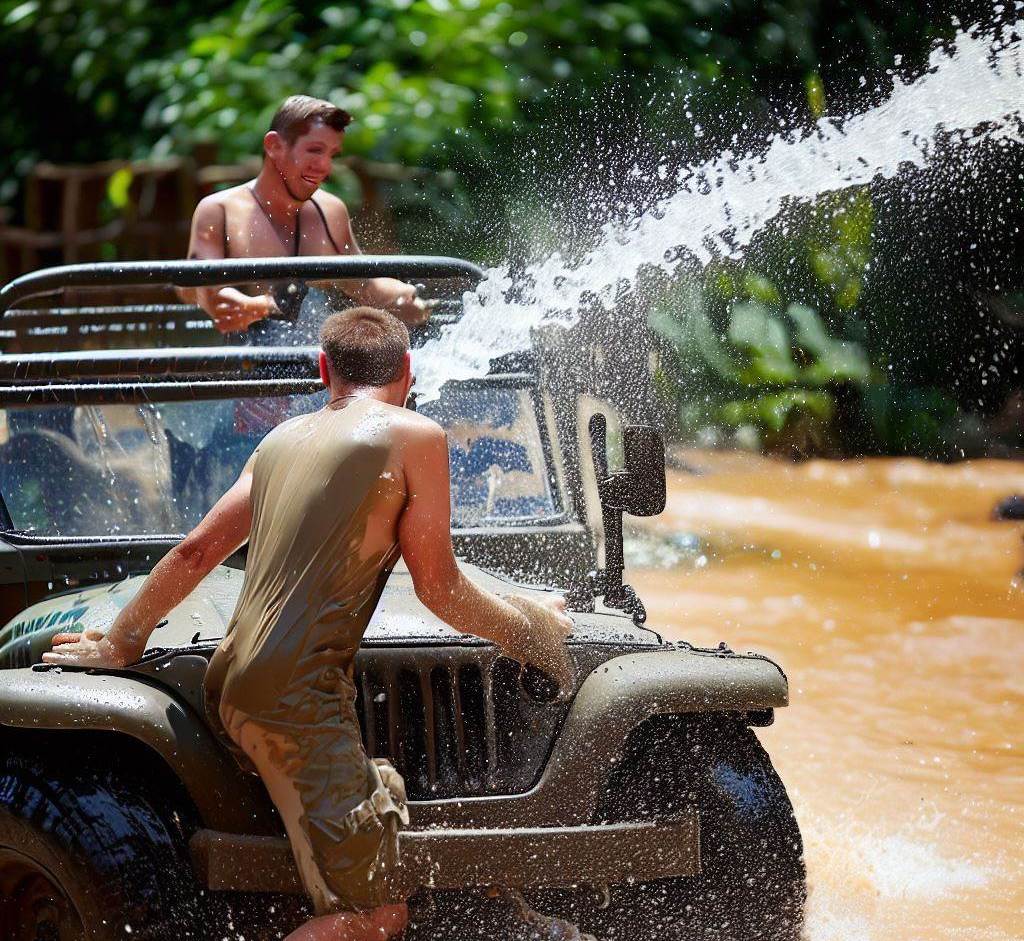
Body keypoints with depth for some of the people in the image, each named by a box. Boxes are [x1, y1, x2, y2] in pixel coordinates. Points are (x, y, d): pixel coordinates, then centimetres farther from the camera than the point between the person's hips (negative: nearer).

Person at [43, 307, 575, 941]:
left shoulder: (283, 440, 19)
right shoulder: (414, 437, -1)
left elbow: (197, 552, 21)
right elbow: (439, 588, 2)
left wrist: (118, 644, 31)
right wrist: (526, 632, 17)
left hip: (236, 680, 8)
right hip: (297, 693, -8)